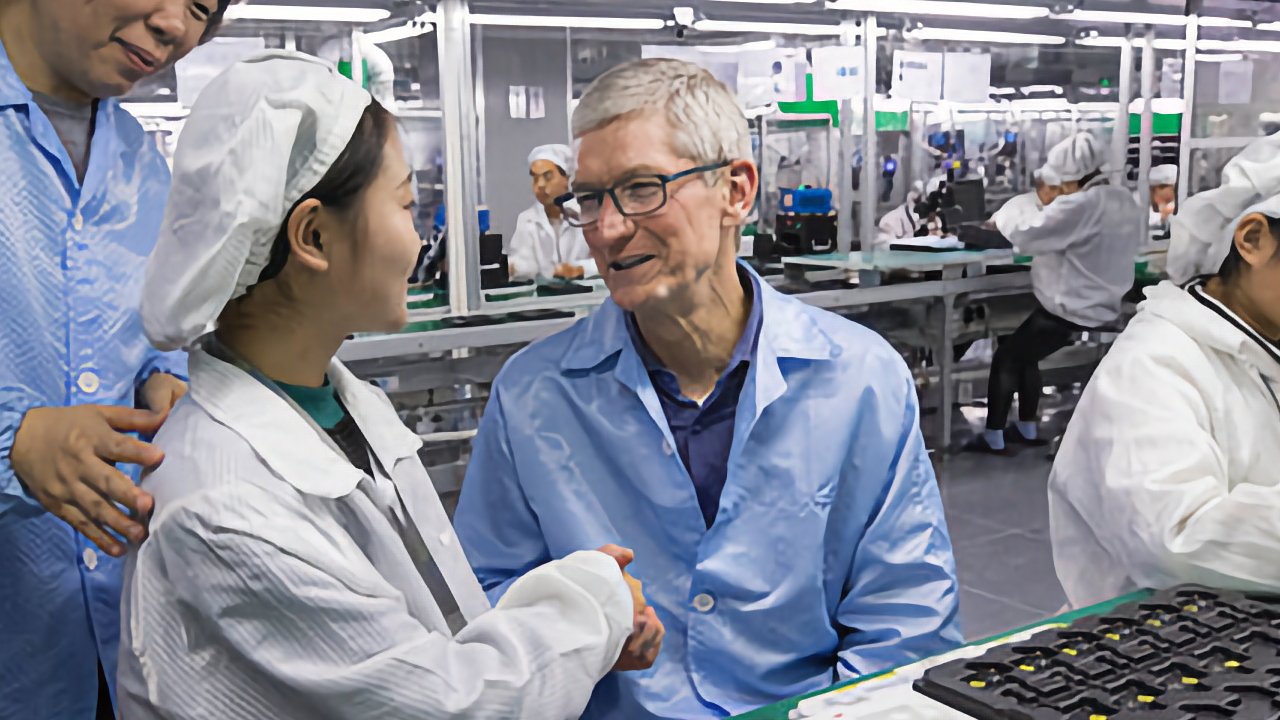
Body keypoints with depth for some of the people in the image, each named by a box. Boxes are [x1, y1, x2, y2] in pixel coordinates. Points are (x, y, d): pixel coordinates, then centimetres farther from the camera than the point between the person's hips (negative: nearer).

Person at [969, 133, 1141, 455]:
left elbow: (1023, 235, -22)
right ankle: (1027, 429, 28)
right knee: (1023, 353, 24)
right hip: (1104, 307, 9)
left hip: (1071, 312, -9)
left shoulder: (1080, 205, -23)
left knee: (1005, 357, 7)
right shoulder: (1125, 201, 4)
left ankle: (994, 437, 12)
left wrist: (1010, 227, 1)